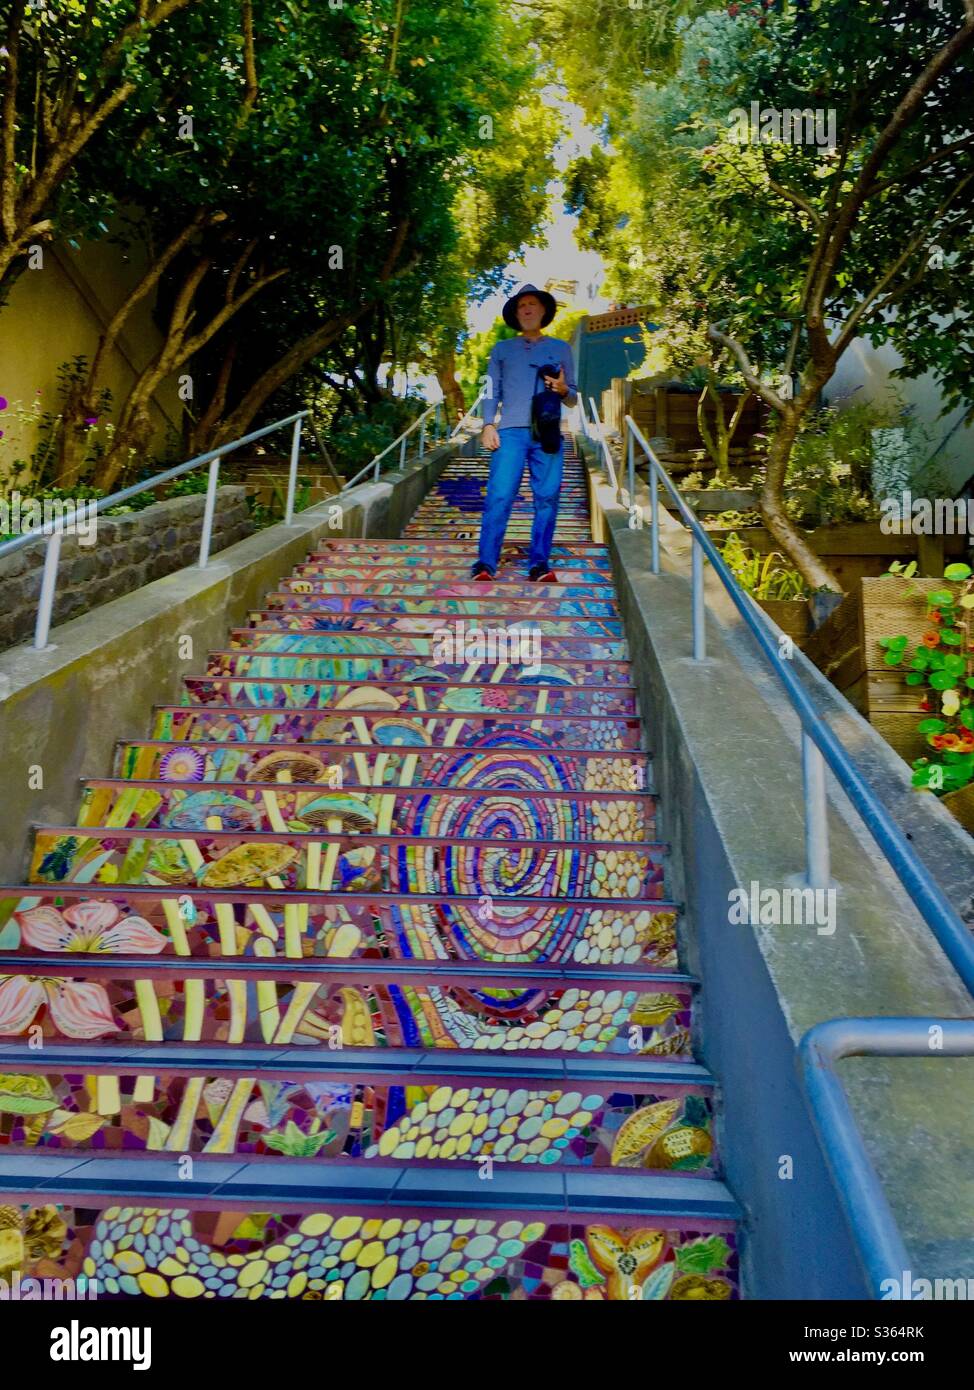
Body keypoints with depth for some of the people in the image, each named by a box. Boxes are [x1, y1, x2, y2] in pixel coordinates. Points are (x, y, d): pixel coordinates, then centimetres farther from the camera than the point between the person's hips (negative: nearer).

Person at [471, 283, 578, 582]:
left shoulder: (560, 349, 20)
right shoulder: (501, 349, 20)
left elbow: (573, 399, 20)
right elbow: (492, 391, 14)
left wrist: (563, 389, -3)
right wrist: (488, 425, -1)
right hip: (511, 432, -1)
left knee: (547, 498, -6)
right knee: (499, 496, -12)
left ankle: (539, 563, -2)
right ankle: (485, 563, -12)